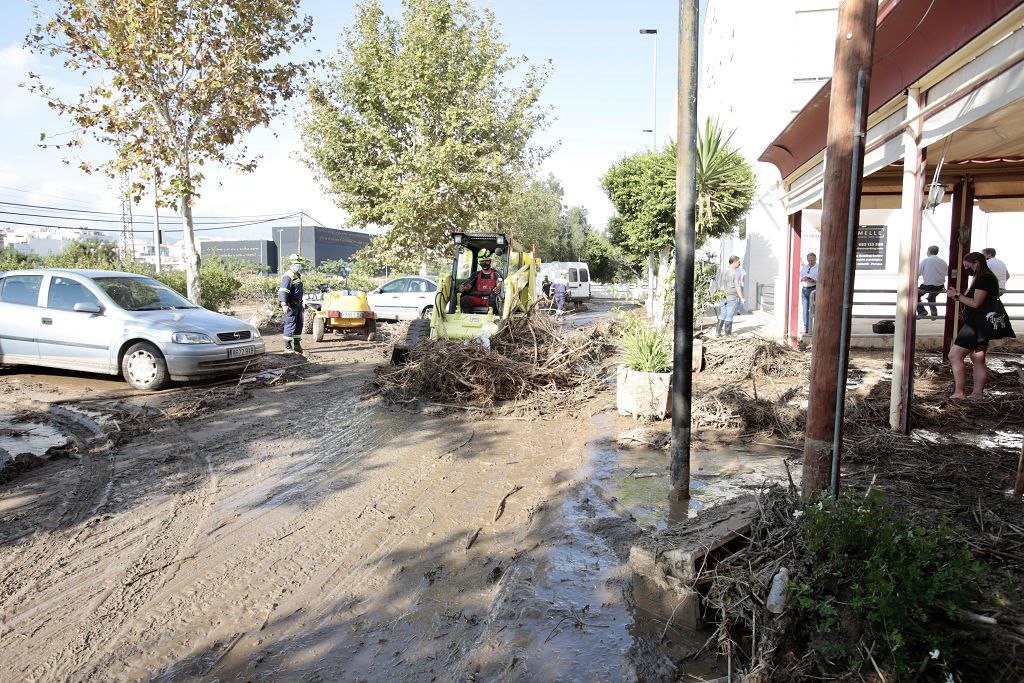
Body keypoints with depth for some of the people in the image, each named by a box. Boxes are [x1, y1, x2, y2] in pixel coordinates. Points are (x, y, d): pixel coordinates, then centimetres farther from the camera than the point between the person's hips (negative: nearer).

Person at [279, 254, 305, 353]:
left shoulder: (298, 276, 18)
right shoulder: (288, 276, -13)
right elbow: (283, 291, -23)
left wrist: (301, 304, 26)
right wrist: (284, 304, -32)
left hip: (298, 304, 9)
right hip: (291, 305, -9)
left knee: (299, 324, 12)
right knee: (290, 324, -6)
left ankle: (297, 345, 22)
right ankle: (287, 346, 0)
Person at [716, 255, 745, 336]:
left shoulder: (724, 271, 7)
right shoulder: (736, 273, -14)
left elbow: (719, 284, 13)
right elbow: (737, 287, -18)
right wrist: (741, 298, -15)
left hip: (724, 296, 6)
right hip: (733, 297, -6)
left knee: (722, 314, 13)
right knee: (729, 315, 1)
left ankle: (718, 331, 11)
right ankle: (728, 333, 8)